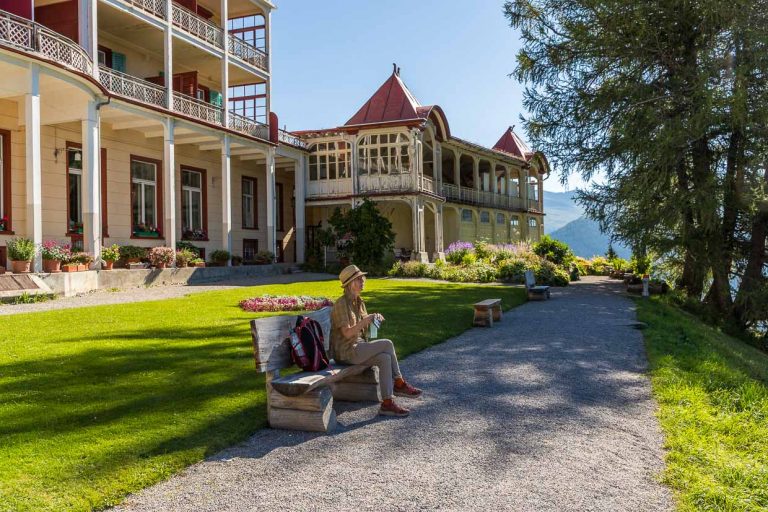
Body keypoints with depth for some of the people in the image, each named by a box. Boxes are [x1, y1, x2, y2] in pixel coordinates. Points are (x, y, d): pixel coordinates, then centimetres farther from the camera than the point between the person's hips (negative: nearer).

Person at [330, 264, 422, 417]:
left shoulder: (359, 302, 12)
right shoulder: (342, 304, -15)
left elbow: (363, 328, 18)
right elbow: (347, 333, -21)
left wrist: (374, 319, -2)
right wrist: (366, 320, -28)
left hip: (358, 347, 8)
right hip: (346, 351, -8)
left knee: (385, 358, -18)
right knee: (387, 344, -19)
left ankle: (387, 403, -16)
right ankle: (399, 384, -4)